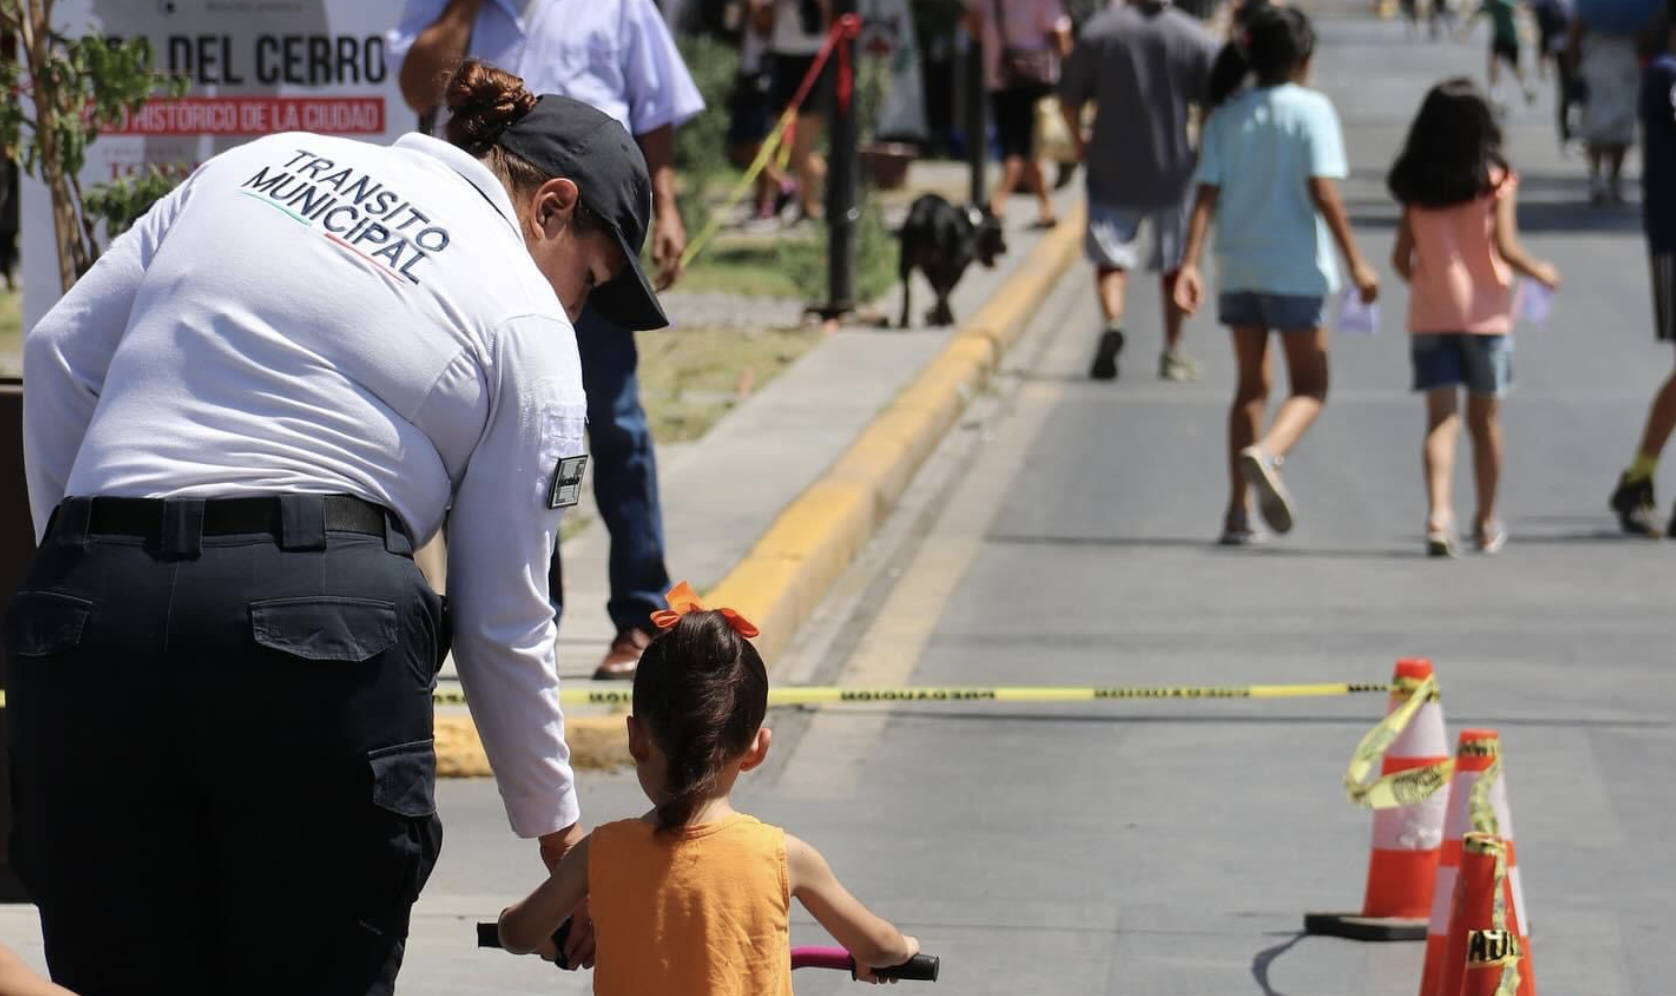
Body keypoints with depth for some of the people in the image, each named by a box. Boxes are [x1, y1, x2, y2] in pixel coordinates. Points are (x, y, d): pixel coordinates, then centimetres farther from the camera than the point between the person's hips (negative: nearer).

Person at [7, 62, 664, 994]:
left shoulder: (262, 162, 20)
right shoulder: (528, 324, 8)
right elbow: (504, 618, 10)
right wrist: (559, 829, 22)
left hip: (89, 604, 4)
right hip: (319, 617, -3)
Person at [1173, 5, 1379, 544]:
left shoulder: (1227, 116, 6)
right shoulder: (1311, 109, -7)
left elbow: (1207, 195, -1)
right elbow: (1323, 192, -13)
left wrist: (1189, 263, -3)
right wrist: (1355, 262, -9)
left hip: (1238, 266, 5)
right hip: (1295, 265, -5)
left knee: (1251, 383, 15)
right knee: (1310, 386, 6)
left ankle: (1238, 511, 11)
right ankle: (1266, 454, -26)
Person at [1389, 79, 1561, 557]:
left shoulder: (1417, 186, 1)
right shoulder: (1495, 180, -8)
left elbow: (1401, 258, 2)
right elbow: (1505, 248, -16)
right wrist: (1540, 272, 2)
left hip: (1430, 315, 1)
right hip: (1484, 314, -1)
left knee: (1441, 418, -2)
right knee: (1484, 418, 12)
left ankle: (1438, 514, -22)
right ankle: (1486, 524, 23)